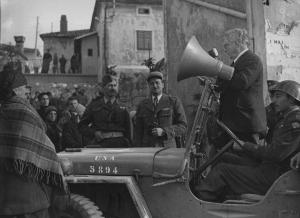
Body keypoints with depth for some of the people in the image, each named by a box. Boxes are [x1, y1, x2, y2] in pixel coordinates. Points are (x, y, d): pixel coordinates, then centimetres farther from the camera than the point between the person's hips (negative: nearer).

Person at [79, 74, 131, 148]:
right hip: (101, 144, 0)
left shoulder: (122, 107, 13)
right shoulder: (94, 105, 12)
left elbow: (127, 130, 13)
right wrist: (94, 133, -3)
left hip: (119, 144, 1)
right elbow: (82, 125, 14)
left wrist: (127, 146, 2)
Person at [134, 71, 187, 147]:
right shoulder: (142, 105, 10)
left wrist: (164, 131, -14)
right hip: (147, 150, 2)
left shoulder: (174, 102, 2)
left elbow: (182, 126, 0)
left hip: (167, 147, -2)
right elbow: (138, 131, 10)